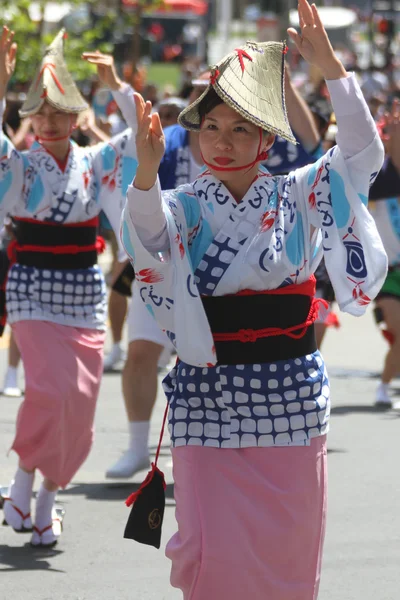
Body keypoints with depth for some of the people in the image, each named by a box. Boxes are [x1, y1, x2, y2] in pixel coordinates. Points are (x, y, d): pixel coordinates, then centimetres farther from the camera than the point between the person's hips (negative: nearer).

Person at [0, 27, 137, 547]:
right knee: (49, 389, -21)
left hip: (85, 295, 3)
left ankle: (48, 500, 19)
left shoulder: (95, 163, 5)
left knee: (80, 406, 1)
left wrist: (115, 84, -14)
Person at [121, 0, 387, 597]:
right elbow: (149, 236, -23)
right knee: (214, 550, -7)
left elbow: (362, 154, -12)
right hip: (207, 396, -1)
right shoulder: (184, 207, -1)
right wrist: (146, 173, -43)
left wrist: (330, 67, -22)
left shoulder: (297, 198, 2)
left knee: (286, 548, 7)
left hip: (291, 395, 1)